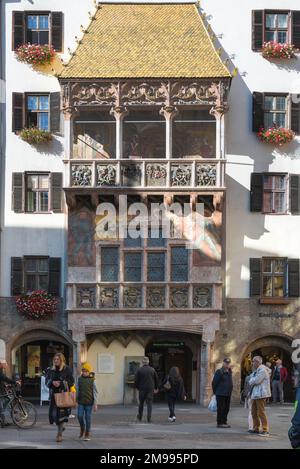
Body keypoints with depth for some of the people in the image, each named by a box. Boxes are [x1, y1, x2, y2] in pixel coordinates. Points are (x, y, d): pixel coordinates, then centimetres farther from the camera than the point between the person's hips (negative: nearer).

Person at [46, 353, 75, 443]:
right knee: (53, 413, 1)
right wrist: (52, 382, -11)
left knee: (62, 413, -8)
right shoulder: (50, 370, 10)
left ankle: (60, 434, 0)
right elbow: (47, 381, 10)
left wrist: (61, 383, -13)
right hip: (54, 394, 4)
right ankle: (61, 427, 30)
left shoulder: (67, 369, -2)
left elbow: (71, 382, -3)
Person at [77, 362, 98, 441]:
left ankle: (87, 434, 12)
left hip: (89, 402, -2)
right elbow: (77, 390, 12)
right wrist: (75, 401, 12)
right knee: (80, 416, -5)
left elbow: (95, 392, -3)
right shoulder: (80, 379, 4)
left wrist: (95, 404, -5)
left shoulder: (92, 380, -5)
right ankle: (82, 428, 23)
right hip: (81, 402, 2)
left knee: (88, 418, 2)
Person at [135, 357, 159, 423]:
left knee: (141, 403, 13)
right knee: (149, 403, 2)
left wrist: (137, 387, 11)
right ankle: (149, 418, -7)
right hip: (150, 389, 1)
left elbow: (136, 380, -5)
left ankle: (140, 417, 24)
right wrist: (156, 388, 20)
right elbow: (156, 379, 8)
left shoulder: (139, 370, -6)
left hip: (142, 389, -1)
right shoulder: (152, 370, 2)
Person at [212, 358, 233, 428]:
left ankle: (224, 422, 20)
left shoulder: (230, 372, 12)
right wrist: (215, 392, -2)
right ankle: (220, 423, 0)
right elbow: (214, 383, -8)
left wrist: (230, 390, 16)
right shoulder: (219, 372, -10)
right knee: (221, 408, -5)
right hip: (221, 394, -7)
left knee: (226, 409, 11)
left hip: (228, 394, 7)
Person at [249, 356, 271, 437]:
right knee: (254, 412, 14)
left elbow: (256, 380, -20)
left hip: (260, 394, -10)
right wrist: (252, 381, -3)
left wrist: (251, 381, -1)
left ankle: (265, 430, -8)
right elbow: (251, 381, 18)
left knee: (261, 412, -10)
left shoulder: (262, 370, -14)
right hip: (255, 394, 10)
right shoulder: (256, 370, 18)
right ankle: (256, 428, 23)